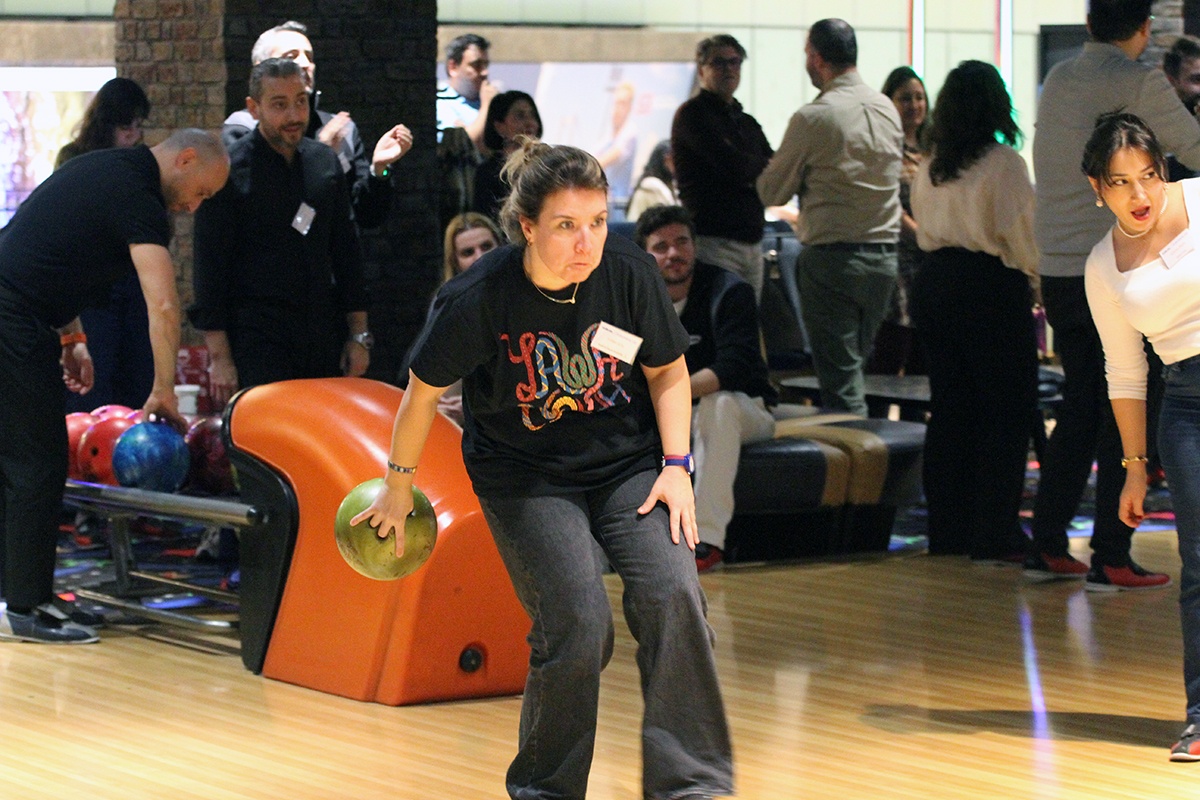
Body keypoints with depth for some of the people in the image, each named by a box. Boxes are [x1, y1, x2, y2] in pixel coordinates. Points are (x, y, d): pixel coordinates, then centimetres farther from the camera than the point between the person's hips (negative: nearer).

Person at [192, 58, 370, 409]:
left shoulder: (325, 162, 11)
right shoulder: (229, 171, -5)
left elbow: (346, 249, 17)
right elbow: (210, 266, -6)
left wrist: (358, 334, 13)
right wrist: (219, 355, -10)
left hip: (323, 339, 5)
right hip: (256, 340, -5)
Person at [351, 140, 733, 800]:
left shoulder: (628, 270, -13)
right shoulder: (478, 299, -19)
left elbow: (669, 373, 4)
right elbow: (422, 393, -2)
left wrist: (676, 466, -7)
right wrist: (397, 490, 8)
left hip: (627, 461, 2)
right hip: (525, 477, -2)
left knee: (672, 594, -20)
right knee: (578, 625, -18)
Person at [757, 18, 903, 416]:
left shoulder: (813, 118, -12)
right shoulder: (889, 111, 7)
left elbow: (771, 192, -3)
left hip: (831, 256, -6)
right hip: (884, 253, 7)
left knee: (840, 377, -4)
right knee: (854, 365, 15)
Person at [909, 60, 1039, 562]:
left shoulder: (929, 167, 9)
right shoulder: (1003, 163, -11)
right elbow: (1023, 236, -10)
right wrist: (1044, 285, 2)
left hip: (934, 282, 7)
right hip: (992, 288, -7)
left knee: (949, 410, 11)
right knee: (1007, 411, -2)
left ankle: (948, 530, 14)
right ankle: (995, 534, -5)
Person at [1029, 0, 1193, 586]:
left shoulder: (1057, 81, 10)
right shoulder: (1138, 83, -10)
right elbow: (1193, 149, -6)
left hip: (1057, 273, 6)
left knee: (1078, 408, 15)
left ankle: (1047, 548, 15)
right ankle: (1110, 560, 0)